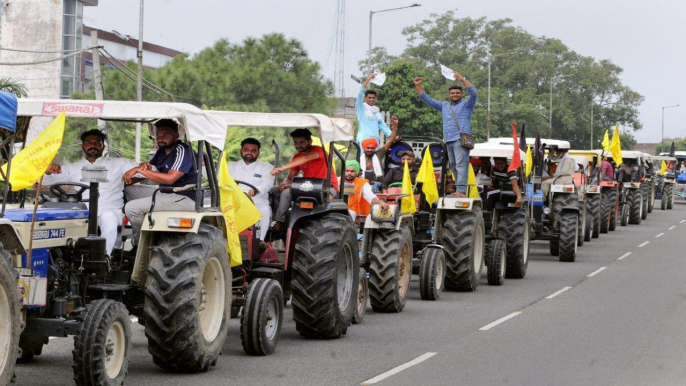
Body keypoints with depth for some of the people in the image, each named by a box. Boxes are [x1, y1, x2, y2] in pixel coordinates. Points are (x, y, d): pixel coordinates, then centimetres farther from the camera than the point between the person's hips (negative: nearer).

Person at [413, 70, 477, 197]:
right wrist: (418, 86, 17)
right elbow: (427, 99, 25)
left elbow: (473, 93, -11)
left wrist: (463, 79, -18)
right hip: (449, 140, 7)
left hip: (461, 139, -7)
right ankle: (460, 190, 9)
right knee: (453, 166, 6)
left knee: (461, 165, -16)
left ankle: (461, 190, -25)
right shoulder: (444, 106, 23)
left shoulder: (466, 104, 7)